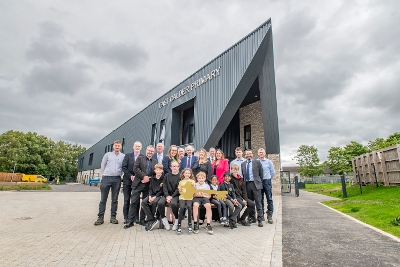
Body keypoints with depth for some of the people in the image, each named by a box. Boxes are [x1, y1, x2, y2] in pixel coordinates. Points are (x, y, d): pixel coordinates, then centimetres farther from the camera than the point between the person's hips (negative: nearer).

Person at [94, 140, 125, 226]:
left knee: (115, 199, 6)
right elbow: (103, 165, 12)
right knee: (103, 199, 1)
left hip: (117, 179, 0)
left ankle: (113, 217, 14)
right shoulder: (107, 154, 8)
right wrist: (104, 174, 9)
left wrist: (119, 174, 3)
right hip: (106, 178, 0)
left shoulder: (123, 156, 6)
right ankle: (100, 217, 7)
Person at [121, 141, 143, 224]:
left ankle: (136, 217, 13)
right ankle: (126, 218, 15)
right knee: (126, 200, 6)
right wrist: (131, 176, -10)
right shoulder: (127, 155, 5)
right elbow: (124, 167, -2)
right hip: (127, 180, 1)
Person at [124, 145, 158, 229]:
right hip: (138, 183, -2)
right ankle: (130, 221, 5)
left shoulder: (155, 161, 13)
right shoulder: (140, 158, 6)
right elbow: (135, 168, -6)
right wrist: (144, 176, -14)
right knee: (134, 202, -2)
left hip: (148, 184, 2)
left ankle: (142, 220, 21)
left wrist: (149, 179, -8)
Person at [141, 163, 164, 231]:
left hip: (160, 195, -5)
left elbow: (162, 190, -9)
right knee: (143, 202, -20)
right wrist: (150, 196, -8)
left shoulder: (164, 178, -6)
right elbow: (150, 188, 9)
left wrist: (155, 197, -17)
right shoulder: (152, 178, 11)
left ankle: (150, 220, -9)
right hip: (152, 195, 5)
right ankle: (152, 220, -18)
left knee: (154, 202, -33)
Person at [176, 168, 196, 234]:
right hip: (182, 197, 0)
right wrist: (181, 190, -8)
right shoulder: (181, 182, 13)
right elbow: (179, 191, 13)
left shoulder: (192, 181, 10)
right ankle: (179, 224, -17)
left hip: (190, 198, 0)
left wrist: (193, 186, -11)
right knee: (182, 207, -29)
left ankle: (189, 224, -16)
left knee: (189, 206, -31)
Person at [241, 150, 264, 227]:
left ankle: (260, 220, 5)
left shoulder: (257, 162, 3)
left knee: (258, 203, -2)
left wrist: (260, 182, 8)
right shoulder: (243, 164, 11)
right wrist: (244, 183, 5)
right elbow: (243, 175, 12)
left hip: (256, 184, -3)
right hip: (247, 184, 3)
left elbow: (261, 173, 7)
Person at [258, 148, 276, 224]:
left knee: (269, 199, -2)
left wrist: (268, 179, 9)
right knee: (260, 199, 7)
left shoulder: (269, 162, 5)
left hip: (267, 181, -1)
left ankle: (269, 216, 3)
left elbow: (273, 172, 9)